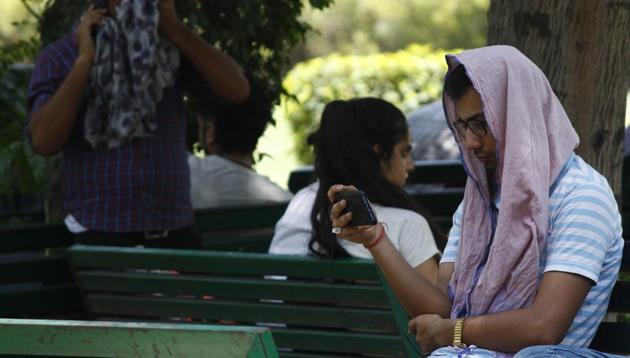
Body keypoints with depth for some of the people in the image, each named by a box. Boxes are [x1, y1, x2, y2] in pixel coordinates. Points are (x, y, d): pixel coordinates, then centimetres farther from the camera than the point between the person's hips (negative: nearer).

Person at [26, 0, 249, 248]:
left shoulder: (170, 49, 9)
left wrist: (176, 30, -10)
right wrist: (84, 60, -14)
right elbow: (44, 141, -14)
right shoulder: (60, 57, 0)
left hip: (175, 235, 3)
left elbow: (237, 89, -5)